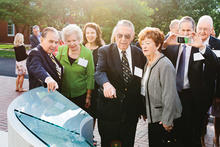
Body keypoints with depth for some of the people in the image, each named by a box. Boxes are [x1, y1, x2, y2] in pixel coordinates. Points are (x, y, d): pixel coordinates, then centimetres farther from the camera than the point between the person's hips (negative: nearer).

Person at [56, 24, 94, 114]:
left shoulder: (87, 53, -8)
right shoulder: (61, 50, -2)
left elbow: (90, 76, -4)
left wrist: (88, 97, -4)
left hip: (80, 94, -2)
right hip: (63, 94, 2)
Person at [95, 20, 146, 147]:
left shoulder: (139, 53, 2)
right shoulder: (105, 51, -3)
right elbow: (99, 72, -19)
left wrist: (143, 109, 7)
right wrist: (106, 84, -42)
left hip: (132, 110, 2)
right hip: (109, 108, -2)